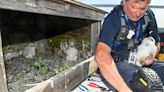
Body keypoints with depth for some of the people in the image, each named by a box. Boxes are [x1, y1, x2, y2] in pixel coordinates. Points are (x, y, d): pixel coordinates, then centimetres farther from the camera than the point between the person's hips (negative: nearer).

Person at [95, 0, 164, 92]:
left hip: (143, 62, 6)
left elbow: (156, 43, 17)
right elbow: (101, 55, -36)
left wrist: (151, 56, -8)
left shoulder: (149, 15, 0)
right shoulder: (114, 18, -19)